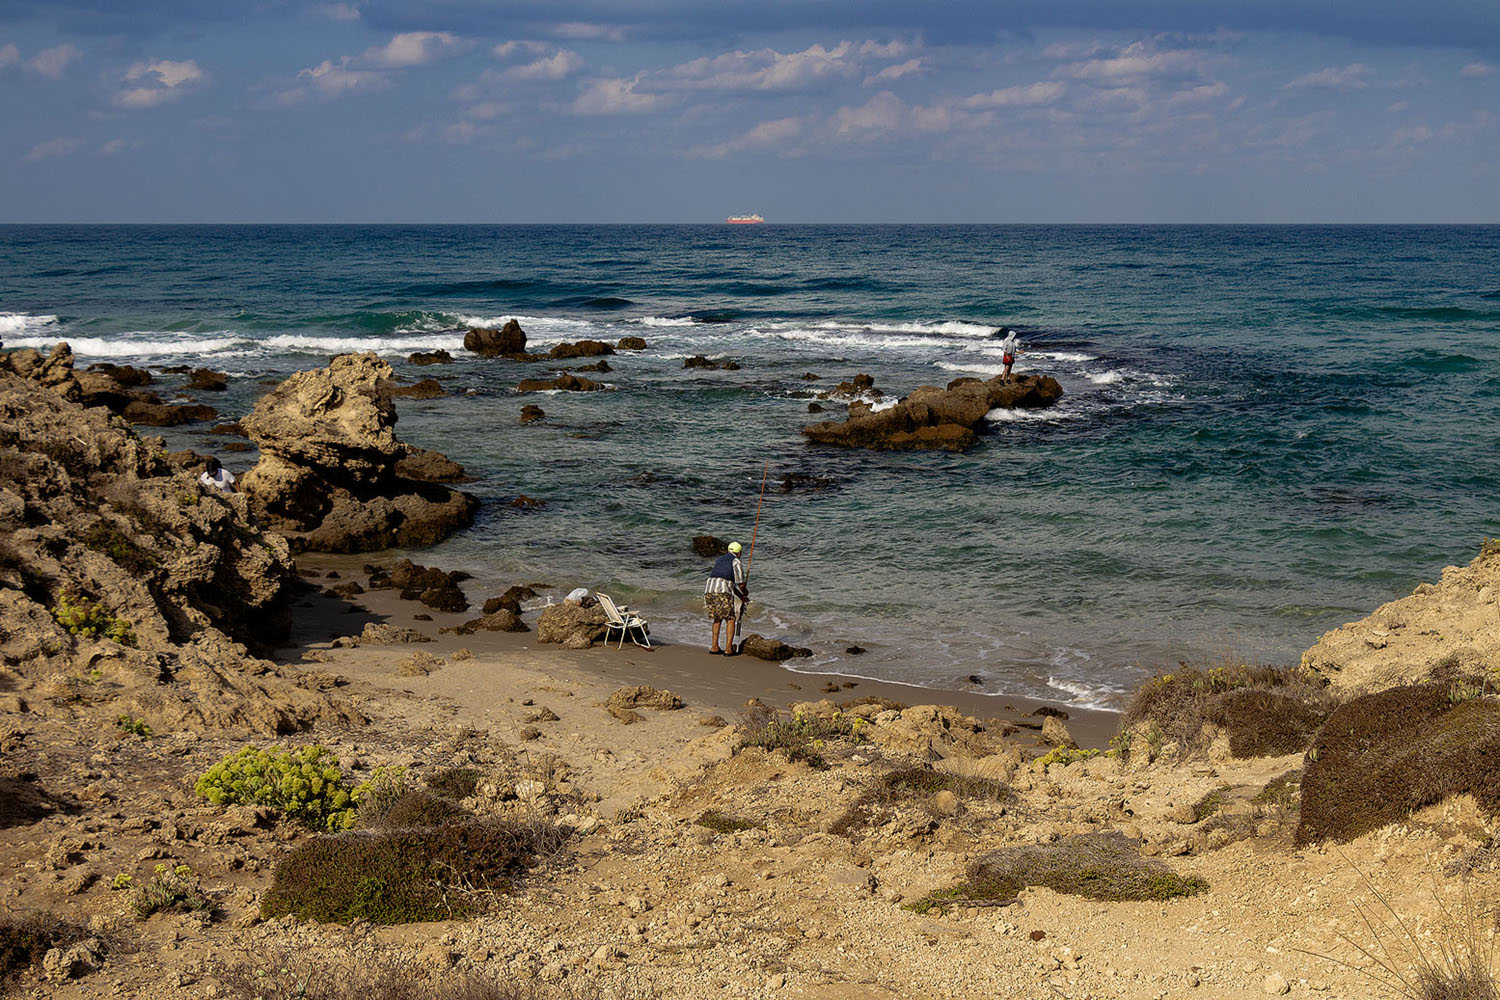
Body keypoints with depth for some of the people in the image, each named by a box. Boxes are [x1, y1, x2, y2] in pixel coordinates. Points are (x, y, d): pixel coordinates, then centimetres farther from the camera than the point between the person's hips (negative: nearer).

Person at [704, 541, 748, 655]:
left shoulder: (719, 561, 31)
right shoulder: (737, 562, 7)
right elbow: (741, 584, 5)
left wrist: (741, 597, 37)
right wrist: (746, 592, 29)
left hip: (709, 590, 6)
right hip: (723, 592, -6)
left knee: (717, 619, 22)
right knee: (730, 620, 5)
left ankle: (714, 647, 18)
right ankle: (728, 649, -2)